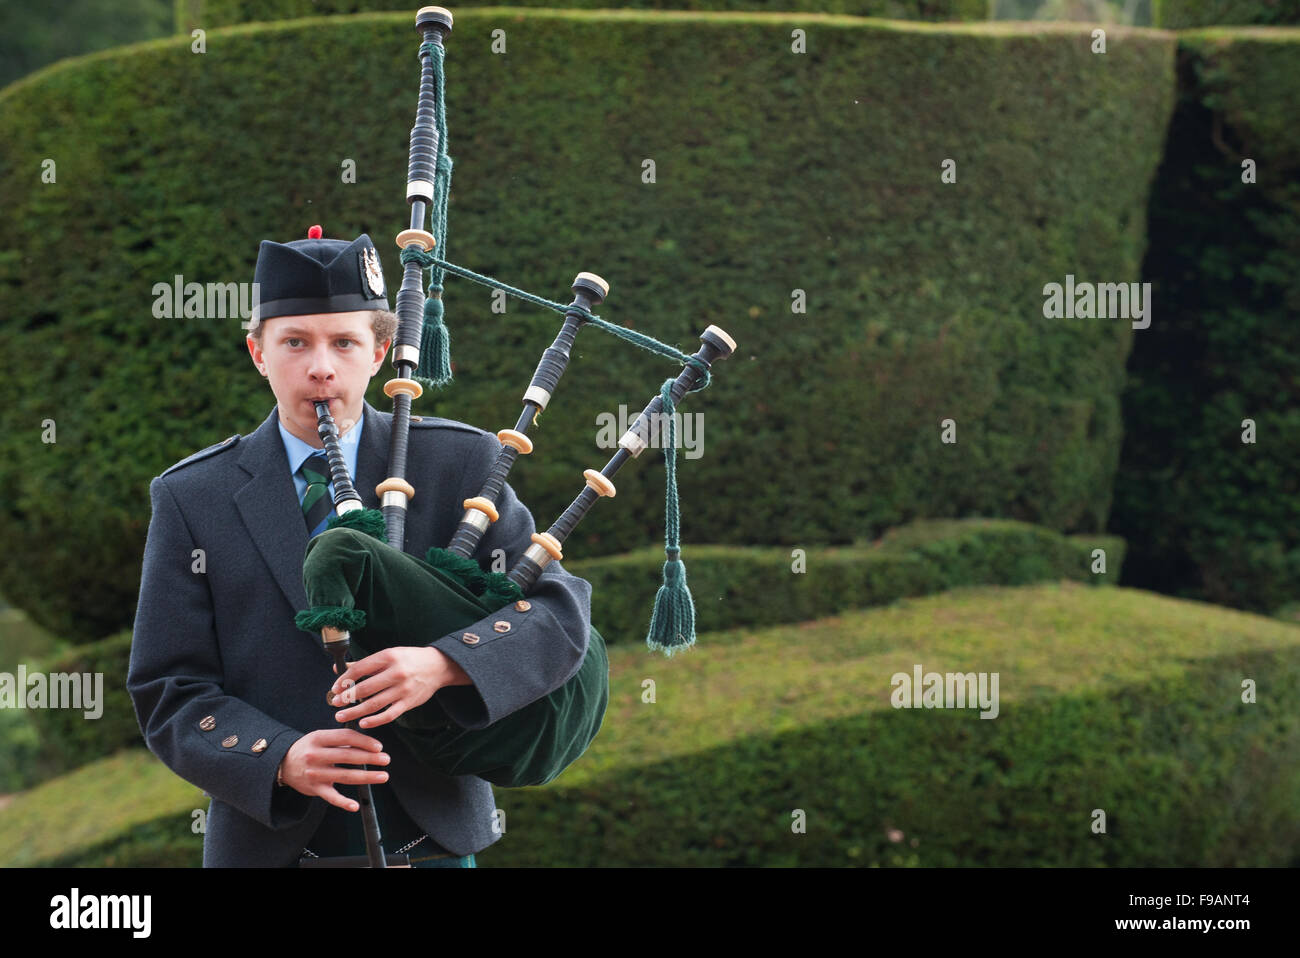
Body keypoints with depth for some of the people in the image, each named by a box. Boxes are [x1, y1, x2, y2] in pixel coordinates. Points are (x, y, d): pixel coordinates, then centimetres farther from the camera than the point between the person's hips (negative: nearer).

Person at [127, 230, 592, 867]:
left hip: (432, 837, 0)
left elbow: (560, 612, -6)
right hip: (267, 843, 0)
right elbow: (169, 695, -3)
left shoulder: (459, 464, 0)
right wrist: (280, 760, -20)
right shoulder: (191, 499, 0)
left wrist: (442, 664, -24)